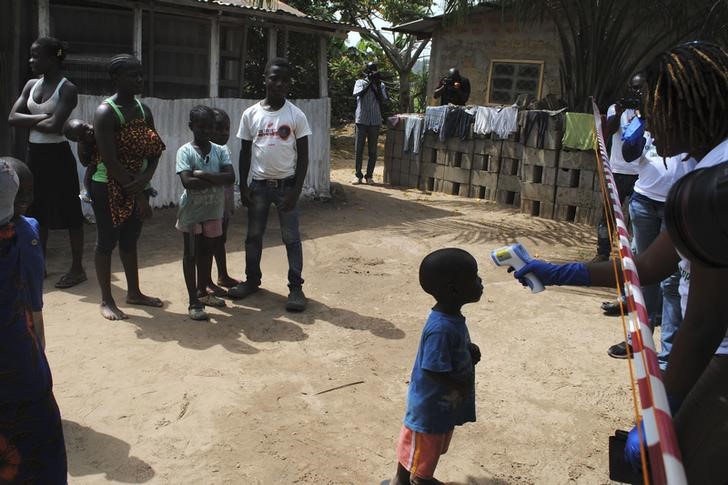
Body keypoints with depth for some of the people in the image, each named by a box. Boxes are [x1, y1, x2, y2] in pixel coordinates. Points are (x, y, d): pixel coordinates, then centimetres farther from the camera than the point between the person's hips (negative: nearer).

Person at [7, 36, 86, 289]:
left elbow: (54, 125, -22)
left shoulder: (67, 89, -12)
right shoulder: (31, 85, 9)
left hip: (57, 155, -7)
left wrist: (29, 121, -5)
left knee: (69, 212, 0)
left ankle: (77, 268, 10)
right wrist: (41, 117, -12)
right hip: (34, 154, 7)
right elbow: (12, 117, 1)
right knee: (38, 211, 13)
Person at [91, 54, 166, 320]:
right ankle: (106, 300, 13)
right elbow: (110, 159, -21)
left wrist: (145, 178, -15)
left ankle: (134, 293, 29)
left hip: (136, 186, 7)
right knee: (107, 241, 3)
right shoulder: (106, 112, -15)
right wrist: (138, 195, -21)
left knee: (130, 240, 17)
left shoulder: (143, 109, 7)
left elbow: (154, 149, 4)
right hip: (109, 187, -7)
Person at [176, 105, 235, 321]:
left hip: (213, 211, 4)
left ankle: (203, 292, 34)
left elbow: (230, 177, -15)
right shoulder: (185, 151, -11)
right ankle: (194, 302, 10)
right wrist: (216, 179, -18)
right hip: (192, 212, -4)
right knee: (191, 254, 4)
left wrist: (202, 174, -21)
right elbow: (187, 181, -24)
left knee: (207, 253, 17)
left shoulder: (220, 151, 0)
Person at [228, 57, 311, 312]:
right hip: (259, 183, 3)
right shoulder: (251, 114, 0)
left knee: (291, 237, 2)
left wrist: (296, 191, -10)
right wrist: (243, 186, 2)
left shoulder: (296, 115, -6)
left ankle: (295, 286, 10)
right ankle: (252, 279, 28)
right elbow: (245, 152, 7)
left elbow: (303, 155, -4)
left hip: (286, 184, -2)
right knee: (254, 235, 12)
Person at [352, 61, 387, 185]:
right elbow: (357, 94, -14)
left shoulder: (380, 85, 8)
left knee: (372, 150, 4)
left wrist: (377, 85, -14)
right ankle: (358, 175, 7)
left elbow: (382, 99, -7)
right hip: (361, 120, -1)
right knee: (359, 149, -1)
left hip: (375, 121, 1)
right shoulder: (360, 82, 6)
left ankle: (369, 175, 13)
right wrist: (368, 82, -18)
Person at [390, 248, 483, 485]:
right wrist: (461, 385, -19)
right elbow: (434, 369, -32)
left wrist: (470, 351, -5)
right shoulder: (442, 328, -34)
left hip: (445, 402, 9)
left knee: (435, 446, 28)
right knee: (419, 446, 13)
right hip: (430, 405, -9)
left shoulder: (453, 318, -4)